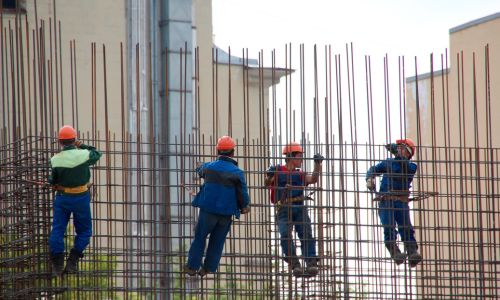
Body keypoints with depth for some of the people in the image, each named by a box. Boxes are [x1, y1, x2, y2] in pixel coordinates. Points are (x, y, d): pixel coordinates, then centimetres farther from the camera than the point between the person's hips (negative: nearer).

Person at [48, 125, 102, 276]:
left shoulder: (55, 160, -11)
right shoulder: (83, 155, -15)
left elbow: (52, 180, 0)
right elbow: (97, 154, 6)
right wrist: (82, 146, 16)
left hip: (62, 198, 1)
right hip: (81, 198, -1)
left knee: (57, 230, 10)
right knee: (84, 230, 14)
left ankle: (57, 265, 9)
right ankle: (72, 261, 6)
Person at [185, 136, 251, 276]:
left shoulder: (209, 167, 0)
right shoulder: (237, 173, -6)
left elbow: (199, 171, 25)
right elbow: (243, 195, -5)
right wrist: (245, 207, 16)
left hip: (208, 210, 0)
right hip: (226, 213, 0)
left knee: (199, 238, 11)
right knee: (217, 242, 12)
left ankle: (192, 267, 9)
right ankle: (208, 268, 12)